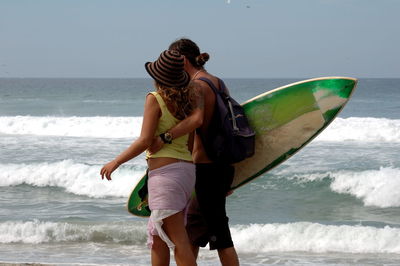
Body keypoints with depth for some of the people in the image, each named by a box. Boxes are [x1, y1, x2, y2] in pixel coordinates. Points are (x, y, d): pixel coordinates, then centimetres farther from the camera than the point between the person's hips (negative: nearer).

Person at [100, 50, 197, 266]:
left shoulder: (155, 99, -9)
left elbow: (145, 140, -14)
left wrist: (116, 162, -5)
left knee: (178, 240, -7)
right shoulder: (186, 100, 11)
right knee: (156, 235, 17)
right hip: (186, 169, 8)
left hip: (165, 172, -8)